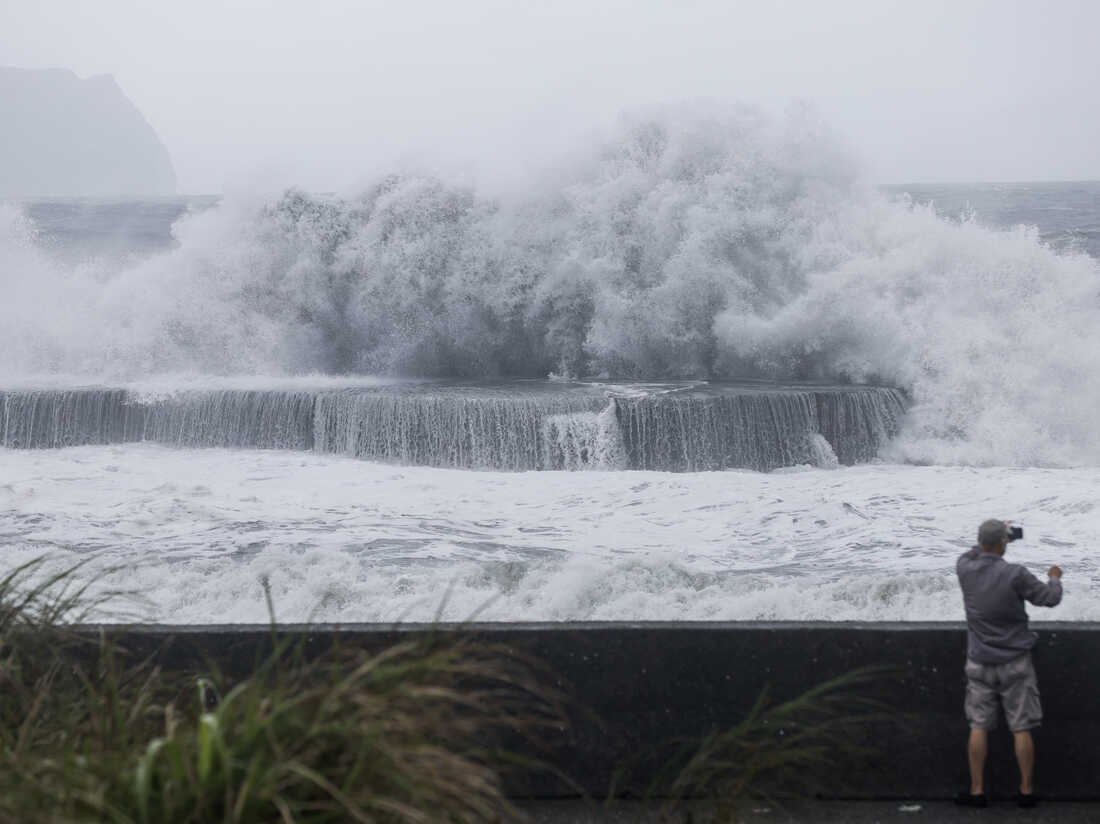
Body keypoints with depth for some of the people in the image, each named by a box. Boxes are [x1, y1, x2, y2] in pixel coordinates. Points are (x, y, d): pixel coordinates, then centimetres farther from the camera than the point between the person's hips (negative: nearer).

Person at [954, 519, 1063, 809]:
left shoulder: (966, 571, -7)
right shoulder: (1015, 575, -17)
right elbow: (1050, 598, -6)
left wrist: (986, 544, 29)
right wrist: (1054, 578, 14)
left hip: (980, 663, 3)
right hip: (1015, 663, -3)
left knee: (978, 727, 8)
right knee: (1021, 729, 6)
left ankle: (977, 790, 10)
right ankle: (1026, 790, 12)